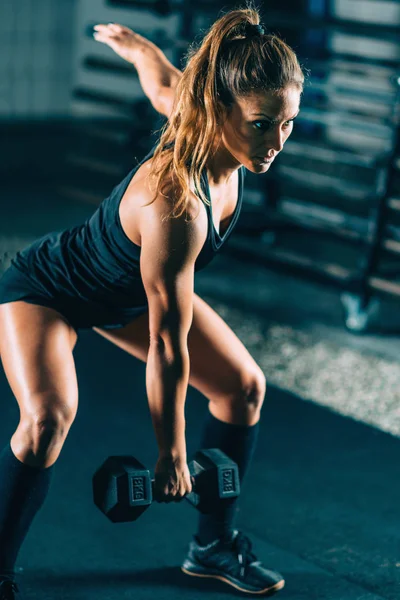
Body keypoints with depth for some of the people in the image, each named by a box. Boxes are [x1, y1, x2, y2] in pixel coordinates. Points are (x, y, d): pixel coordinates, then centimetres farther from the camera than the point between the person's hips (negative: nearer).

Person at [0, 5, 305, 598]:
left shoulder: (215, 130, -23)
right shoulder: (177, 203, -44)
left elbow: (162, 81, 1)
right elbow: (168, 345, -34)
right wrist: (171, 457, -24)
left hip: (127, 291, 8)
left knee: (244, 385, 6)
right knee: (49, 416, -33)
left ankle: (214, 544, 23)